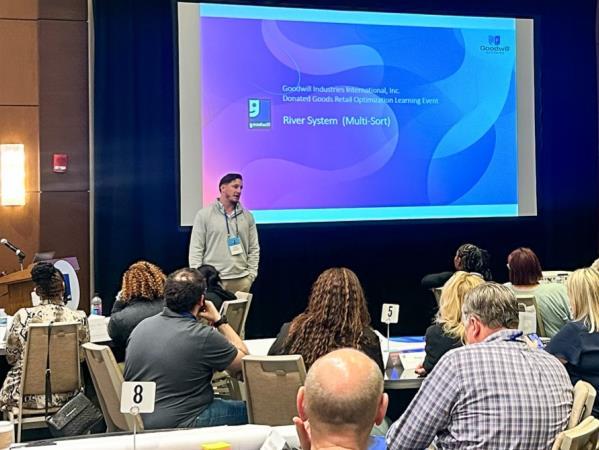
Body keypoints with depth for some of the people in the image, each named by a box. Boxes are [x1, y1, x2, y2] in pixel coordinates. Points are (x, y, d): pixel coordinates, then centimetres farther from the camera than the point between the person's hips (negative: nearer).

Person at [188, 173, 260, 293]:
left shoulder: (247, 216, 10)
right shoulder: (204, 215, 1)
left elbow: (254, 248, 12)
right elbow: (196, 249, -1)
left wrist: (251, 274, 3)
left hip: (241, 280, 3)